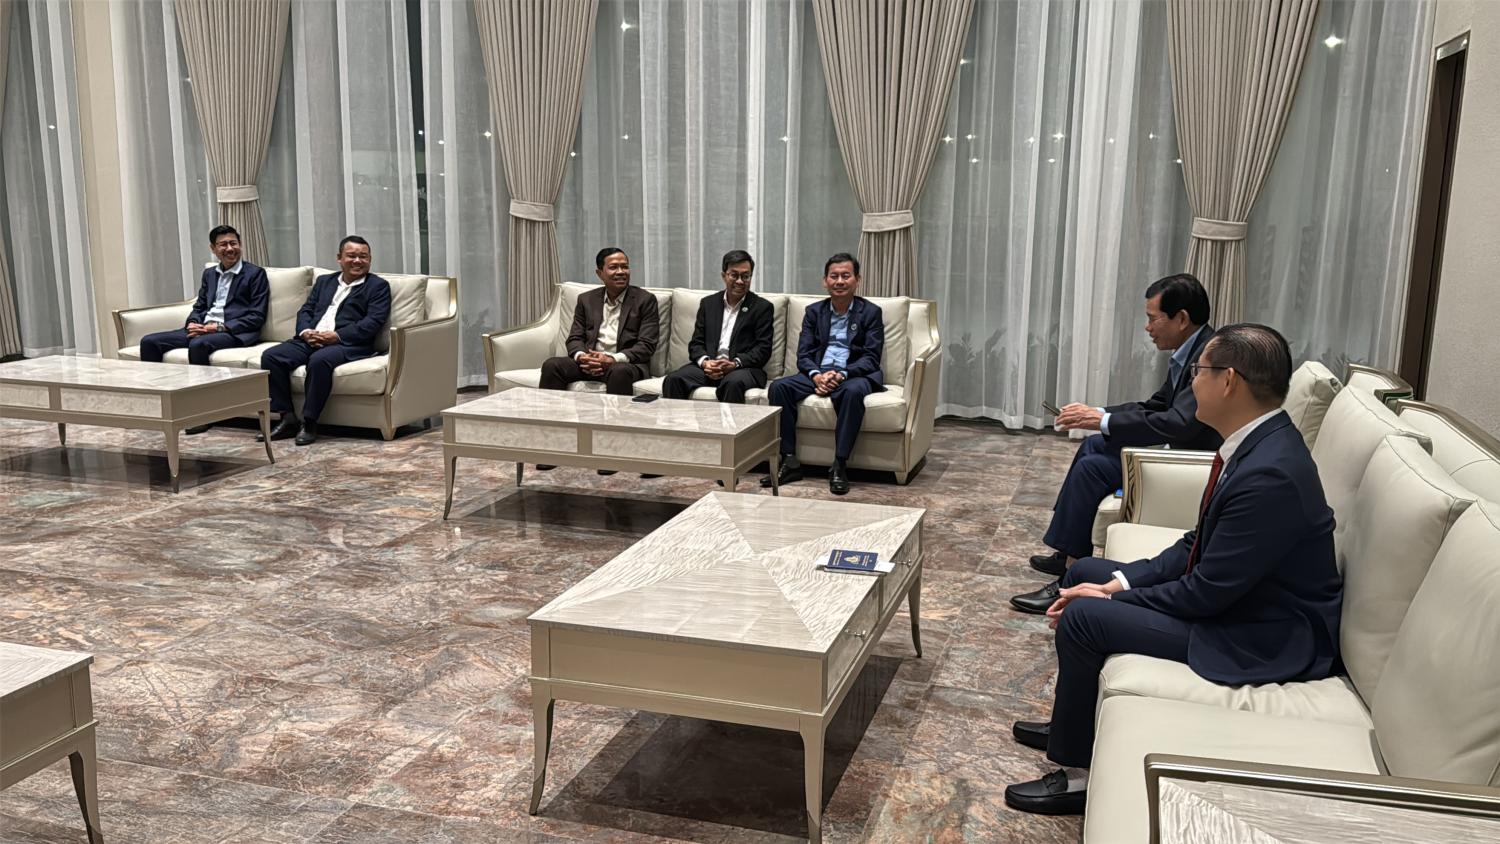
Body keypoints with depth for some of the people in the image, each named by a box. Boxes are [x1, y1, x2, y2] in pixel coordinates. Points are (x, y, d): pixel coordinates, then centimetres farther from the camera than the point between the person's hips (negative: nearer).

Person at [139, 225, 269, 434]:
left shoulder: (255, 274, 2)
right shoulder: (209, 274, 22)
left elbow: (257, 317, -6)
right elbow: (199, 307, 23)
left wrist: (219, 327, -16)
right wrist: (193, 323, -2)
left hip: (233, 332, -7)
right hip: (203, 329, 7)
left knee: (198, 345, -37)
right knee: (149, 342, -9)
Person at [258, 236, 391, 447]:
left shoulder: (378, 286, 7)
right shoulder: (324, 281, 25)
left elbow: (374, 322, -7)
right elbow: (305, 311, 19)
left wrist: (336, 336, -16)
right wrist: (306, 331, -6)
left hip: (348, 343, -6)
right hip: (311, 339, 6)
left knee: (319, 360, -37)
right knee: (270, 356, -17)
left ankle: (309, 423, -23)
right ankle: (288, 419, -11)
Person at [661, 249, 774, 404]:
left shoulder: (762, 307, 6)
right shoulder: (708, 303, 17)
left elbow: (763, 350, -2)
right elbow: (696, 343, 12)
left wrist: (734, 364, -18)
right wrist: (704, 362, -11)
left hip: (743, 368, -3)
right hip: (707, 366, 3)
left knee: (733, 382, -38)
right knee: (674, 380, -24)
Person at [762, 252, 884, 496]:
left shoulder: (871, 312, 5)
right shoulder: (814, 311, 14)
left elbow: (871, 358, -4)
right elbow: (803, 354, 6)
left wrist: (841, 375, -21)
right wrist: (816, 375, -17)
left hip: (854, 374, -3)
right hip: (818, 373, 3)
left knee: (853, 391, -38)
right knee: (779, 386, -23)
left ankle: (839, 466, -31)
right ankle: (789, 462, -21)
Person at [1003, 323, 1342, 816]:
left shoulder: (1269, 473, -30)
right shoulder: (1257, 442, 1)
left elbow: (1207, 592, -25)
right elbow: (1199, 545, 8)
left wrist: (1112, 600, -13)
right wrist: (1120, 583, -3)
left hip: (1261, 637, -10)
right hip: (1229, 593, 10)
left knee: (1084, 617, -18)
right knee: (1085, 574, 13)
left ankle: (1077, 773, 0)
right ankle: (1072, 721, 29)